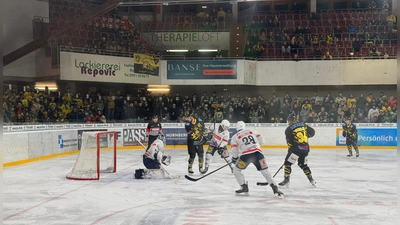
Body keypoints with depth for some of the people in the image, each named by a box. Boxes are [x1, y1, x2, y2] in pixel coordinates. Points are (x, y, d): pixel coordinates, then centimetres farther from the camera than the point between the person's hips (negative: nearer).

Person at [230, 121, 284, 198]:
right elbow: (261, 140, 19)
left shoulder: (235, 137, 17)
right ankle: (275, 189, -5)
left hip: (245, 155, -2)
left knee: (236, 170, 19)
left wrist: (234, 159, 24)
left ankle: (244, 187, 14)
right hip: (258, 153, 2)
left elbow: (234, 151, 7)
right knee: (265, 171, 8)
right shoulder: (252, 131, 24)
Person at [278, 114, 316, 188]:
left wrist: (290, 150, 8)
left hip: (297, 148, -6)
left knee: (287, 163, 0)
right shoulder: (303, 125, 11)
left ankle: (286, 180, -8)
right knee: (303, 164, 23)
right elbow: (312, 132, 15)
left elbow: (289, 142, -4)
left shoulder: (289, 129, -3)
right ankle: (311, 179, 23)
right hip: (306, 148, 6)